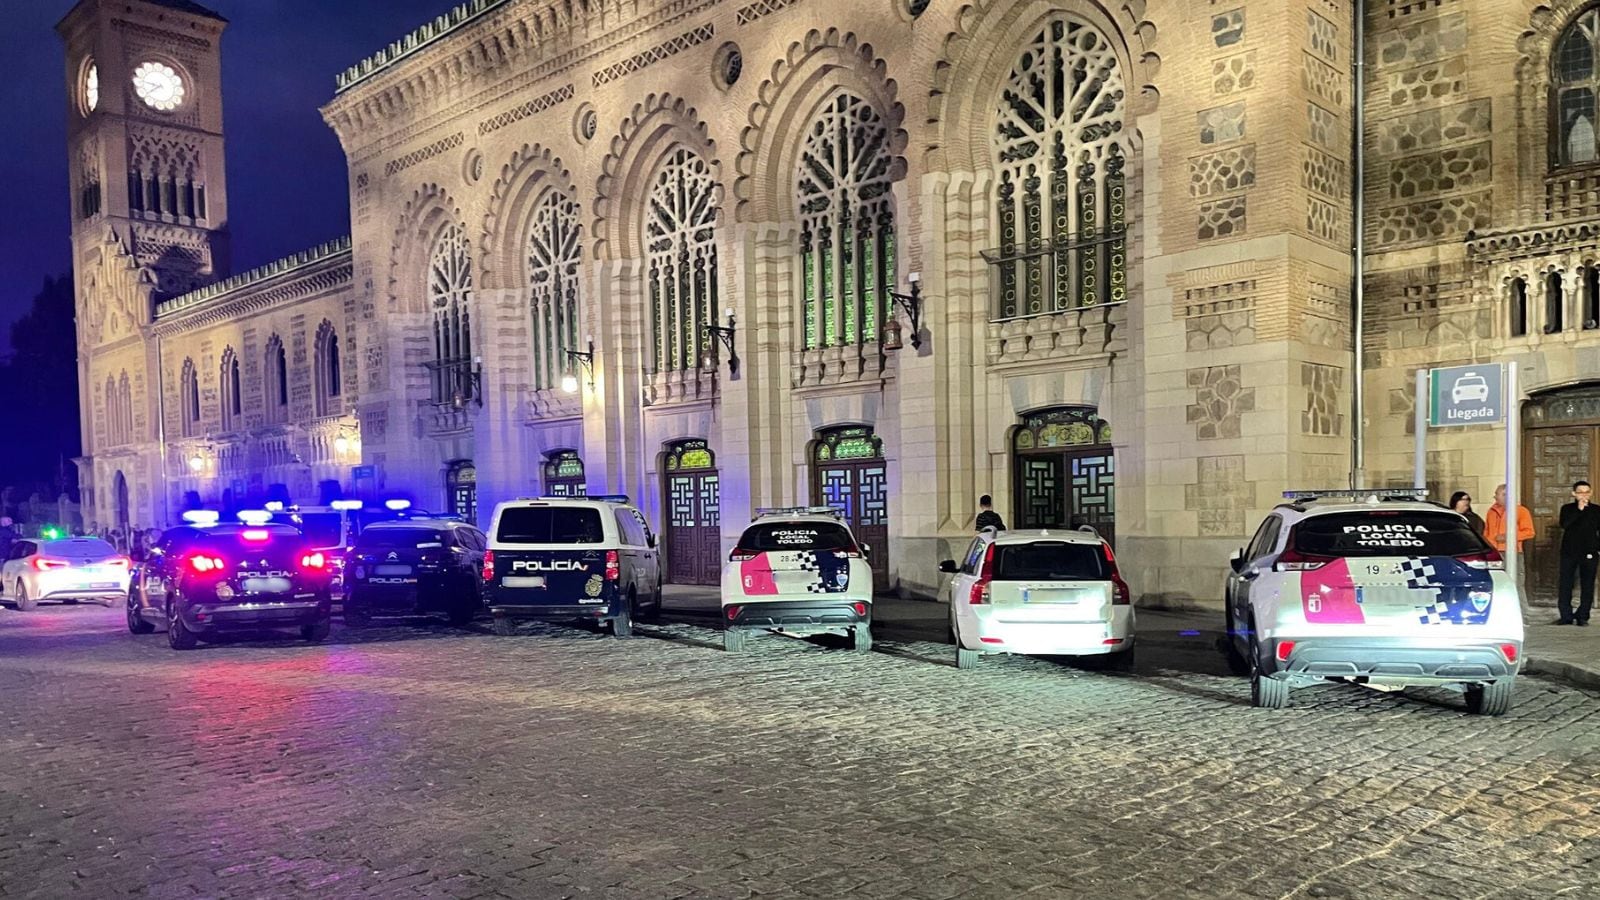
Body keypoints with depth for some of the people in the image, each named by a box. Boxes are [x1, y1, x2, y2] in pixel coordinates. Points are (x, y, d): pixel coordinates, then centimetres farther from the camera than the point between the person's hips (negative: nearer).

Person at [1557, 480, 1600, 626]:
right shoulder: (1567, 509, 5)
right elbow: (1564, 525, -14)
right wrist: (1579, 509, -18)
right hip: (1569, 552, 0)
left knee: (1587, 586, 1)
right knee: (1565, 585, 0)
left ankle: (1582, 616, 8)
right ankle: (1566, 616, 7)